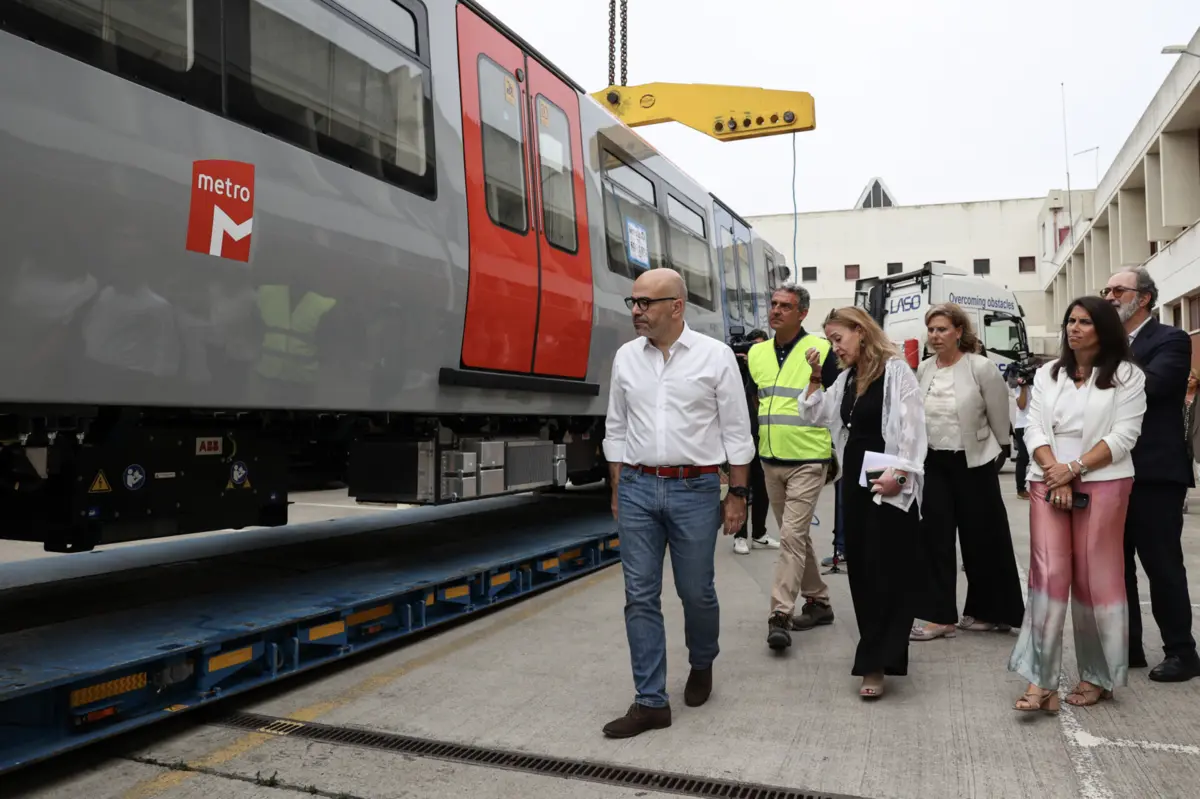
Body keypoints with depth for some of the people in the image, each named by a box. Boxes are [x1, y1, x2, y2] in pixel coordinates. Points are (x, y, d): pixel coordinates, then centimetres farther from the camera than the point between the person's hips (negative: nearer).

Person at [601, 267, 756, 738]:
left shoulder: (716, 356, -4)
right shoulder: (626, 357, 5)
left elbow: (736, 431, -1)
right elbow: (616, 429, 11)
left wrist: (738, 495, -1)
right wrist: (618, 492, 10)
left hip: (695, 490, -3)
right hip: (638, 489, 3)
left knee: (696, 592, 9)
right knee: (640, 596, 3)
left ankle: (702, 666, 38)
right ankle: (651, 702, 13)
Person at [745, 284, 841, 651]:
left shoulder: (821, 350, -8)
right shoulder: (756, 354, 7)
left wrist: (836, 455, -8)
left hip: (807, 462, -6)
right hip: (770, 462, 6)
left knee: (792, 536, -11)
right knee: (796, 535, 15)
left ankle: (780, 616, -7)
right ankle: (818, 602, 29)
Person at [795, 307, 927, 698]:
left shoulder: (895, 370, -10)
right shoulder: (847, 377, 14)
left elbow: (911, 426, -16)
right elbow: (814, 414, 20)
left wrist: (898, 474, -23)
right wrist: (815, 377, 8)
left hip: (888, 484, -8)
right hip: (855, 479, 8)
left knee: (886, 571, -4)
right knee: (860, 567, 12)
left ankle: (875, 663, -1)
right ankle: (878, 651, 26)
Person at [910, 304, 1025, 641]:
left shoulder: (981, 367, -11)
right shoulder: (922, 370, 2)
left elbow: (999, 416, -4)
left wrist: (1001, 452, 4)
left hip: (974, 464, -4)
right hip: (933, 464, 4)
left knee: (983, 539, 7)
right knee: (934, 539, 3)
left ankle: (988, 611, 24)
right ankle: (939, 615, 9)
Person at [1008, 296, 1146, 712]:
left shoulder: (1127, 376, 2)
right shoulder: (1047, 374, 13)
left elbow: (1123, 435, -6)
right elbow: (1034, 428, 5)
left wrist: (1074, 468, -14)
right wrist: (1054, 470, -10)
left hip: (1103, 484, -2)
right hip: (1048, 484, 3)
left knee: (1096, 578, 2)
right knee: (1048, 575, -4)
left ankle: (1097, 677, 17)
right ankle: (1041, 682, -6)